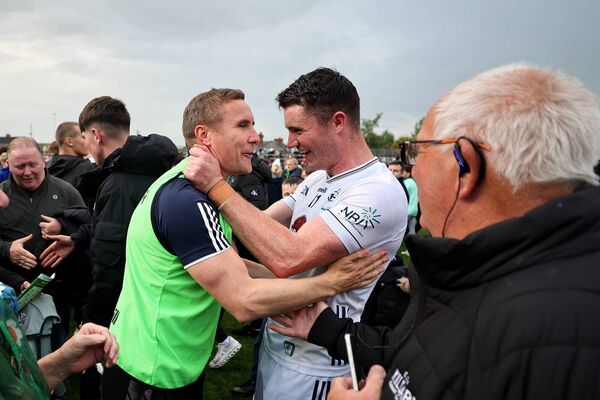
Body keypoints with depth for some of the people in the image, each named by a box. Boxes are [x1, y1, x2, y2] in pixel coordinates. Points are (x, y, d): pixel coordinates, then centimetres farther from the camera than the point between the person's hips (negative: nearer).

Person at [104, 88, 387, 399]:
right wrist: (333, 282, -22)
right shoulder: (188, 201, -27)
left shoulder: (185, 185, 5)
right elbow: (244, 301, -29)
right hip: (155, 373, -8)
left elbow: (229, 264, 4)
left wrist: (288, 280, -7)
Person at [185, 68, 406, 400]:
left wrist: (217, 187, -27)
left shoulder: (378, 192, -25)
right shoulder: (318, 179, 4)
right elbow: (262, 224, 7)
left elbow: (289, 259, -33)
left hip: (312, 366, -7)